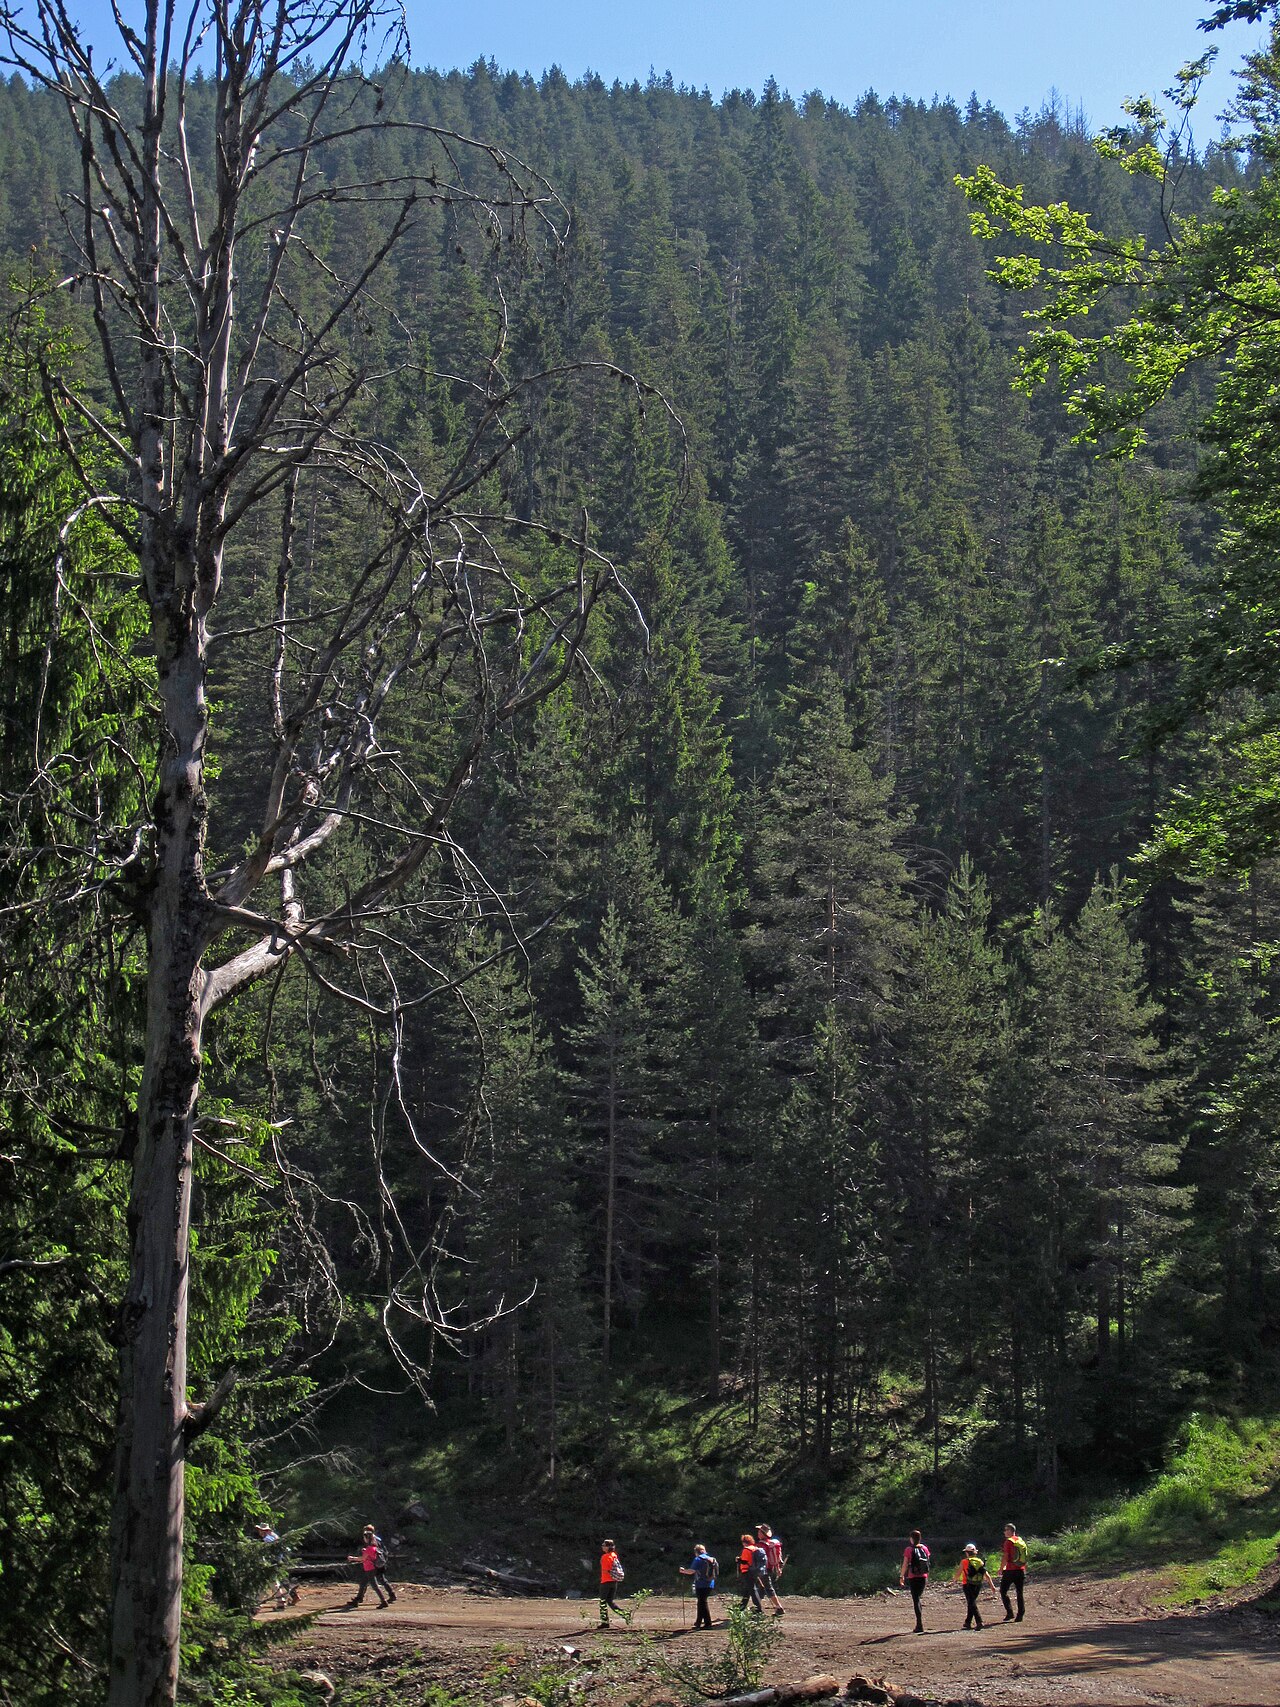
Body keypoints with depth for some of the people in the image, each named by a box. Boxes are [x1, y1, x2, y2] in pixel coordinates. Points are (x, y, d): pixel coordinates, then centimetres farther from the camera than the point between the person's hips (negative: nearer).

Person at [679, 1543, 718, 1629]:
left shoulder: (698, 1559, -9)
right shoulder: (711, 1559, 10)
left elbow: (692, 1571, -17)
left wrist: (683, 1570, -1)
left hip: (701, 1585, -7)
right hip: (710, 1584, 7)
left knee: (703, 1603, -1)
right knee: (702, 1602, 18)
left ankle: (708, 1623, -5)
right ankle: (699, 1622, 27)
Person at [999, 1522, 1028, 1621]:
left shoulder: (1008, 1541, -9)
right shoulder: (1021, 1541, 12)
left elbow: (1005, 1557, -13)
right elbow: (1025, 1558, 16)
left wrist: (1001, 1569, -5)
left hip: (1010, 1570, -6)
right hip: (1021, 1570, 6)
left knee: (1003, 1591, 3)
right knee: (1019, 1593, 9)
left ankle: (1010, 1612, -7)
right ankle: (1020, 1615, 6)